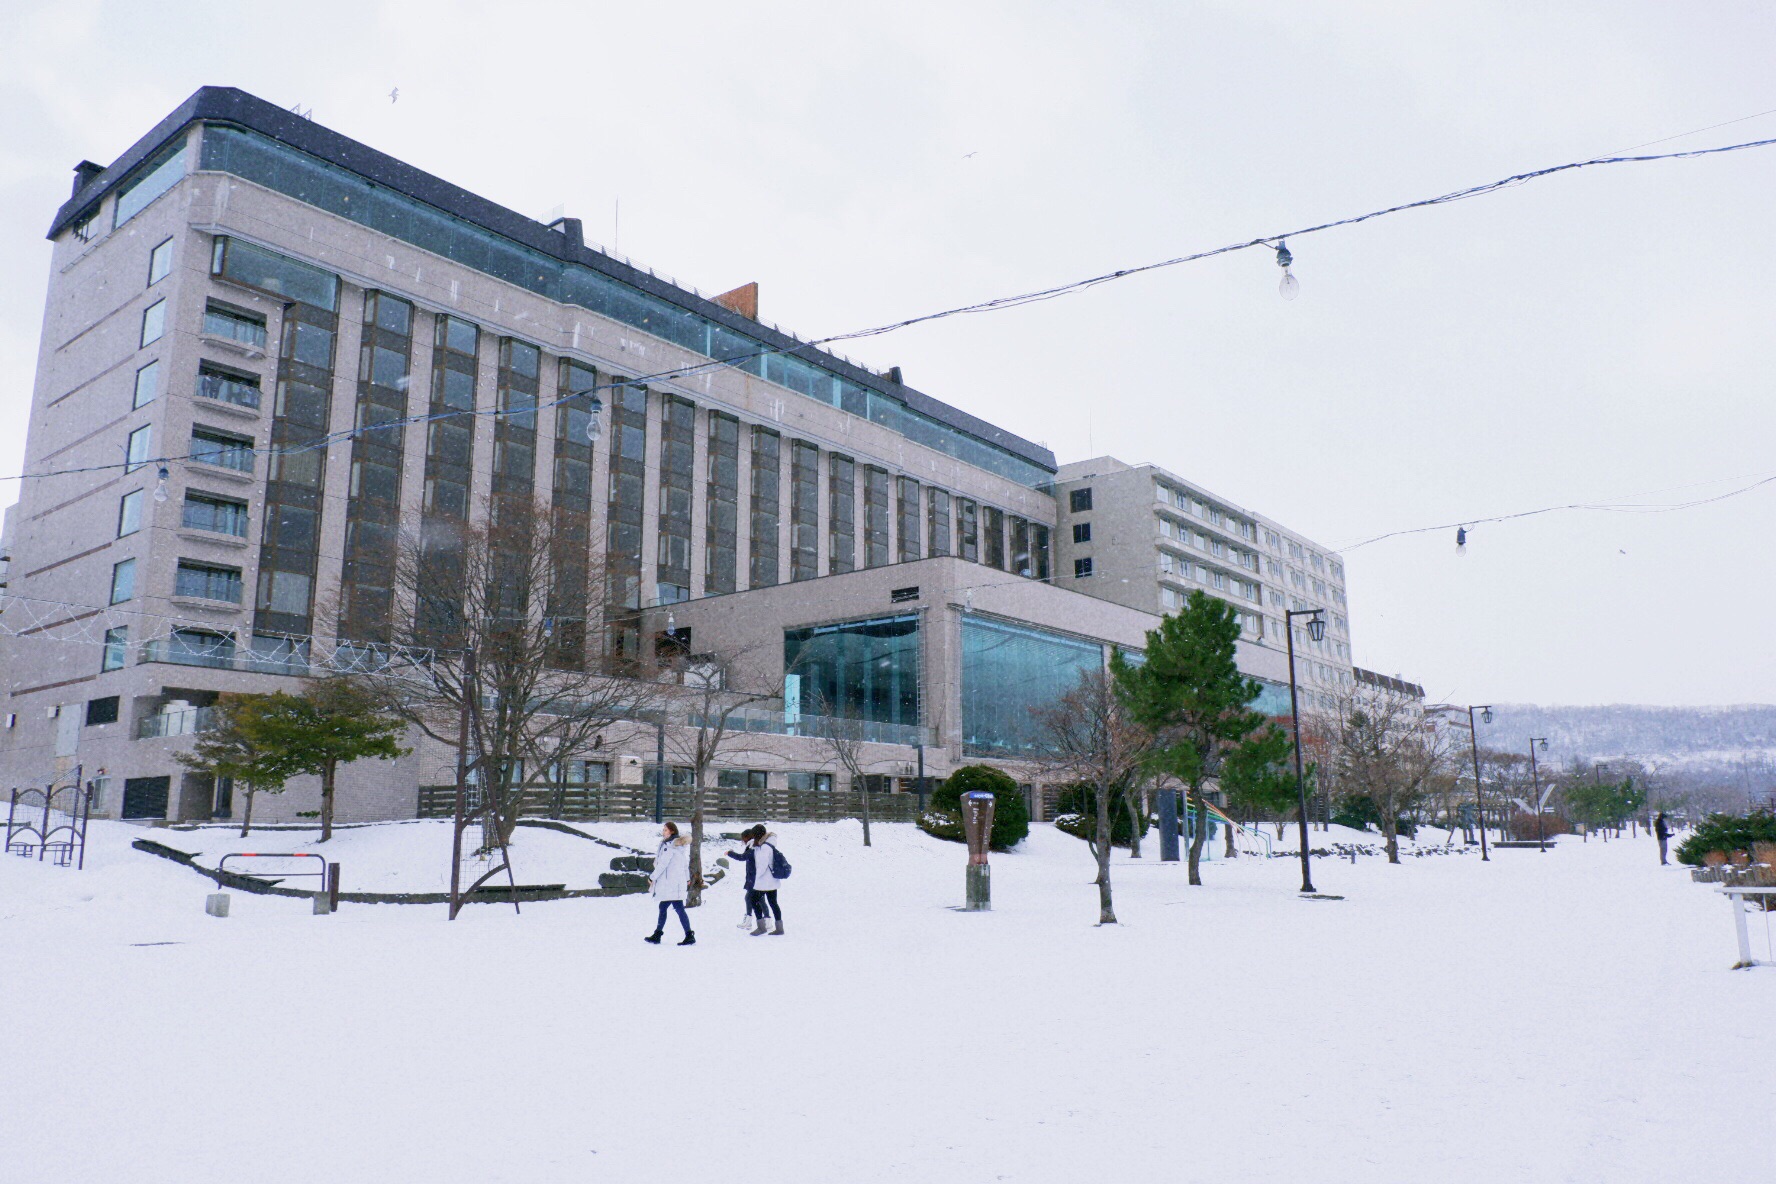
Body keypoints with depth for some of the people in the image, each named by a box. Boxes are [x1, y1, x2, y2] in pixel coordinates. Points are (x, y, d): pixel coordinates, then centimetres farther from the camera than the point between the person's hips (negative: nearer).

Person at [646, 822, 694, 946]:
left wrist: (652, 877, -7)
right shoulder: (679, 844, 14)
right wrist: (687, 878, 25)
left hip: (671, 883, -9)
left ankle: (690, 936, -10)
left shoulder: (669, 845, -14)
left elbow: (662, 864, -16)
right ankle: (657, 935, 19)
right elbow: (686, 862, 19)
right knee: (662, 907, 14)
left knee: (679, 908, -9)